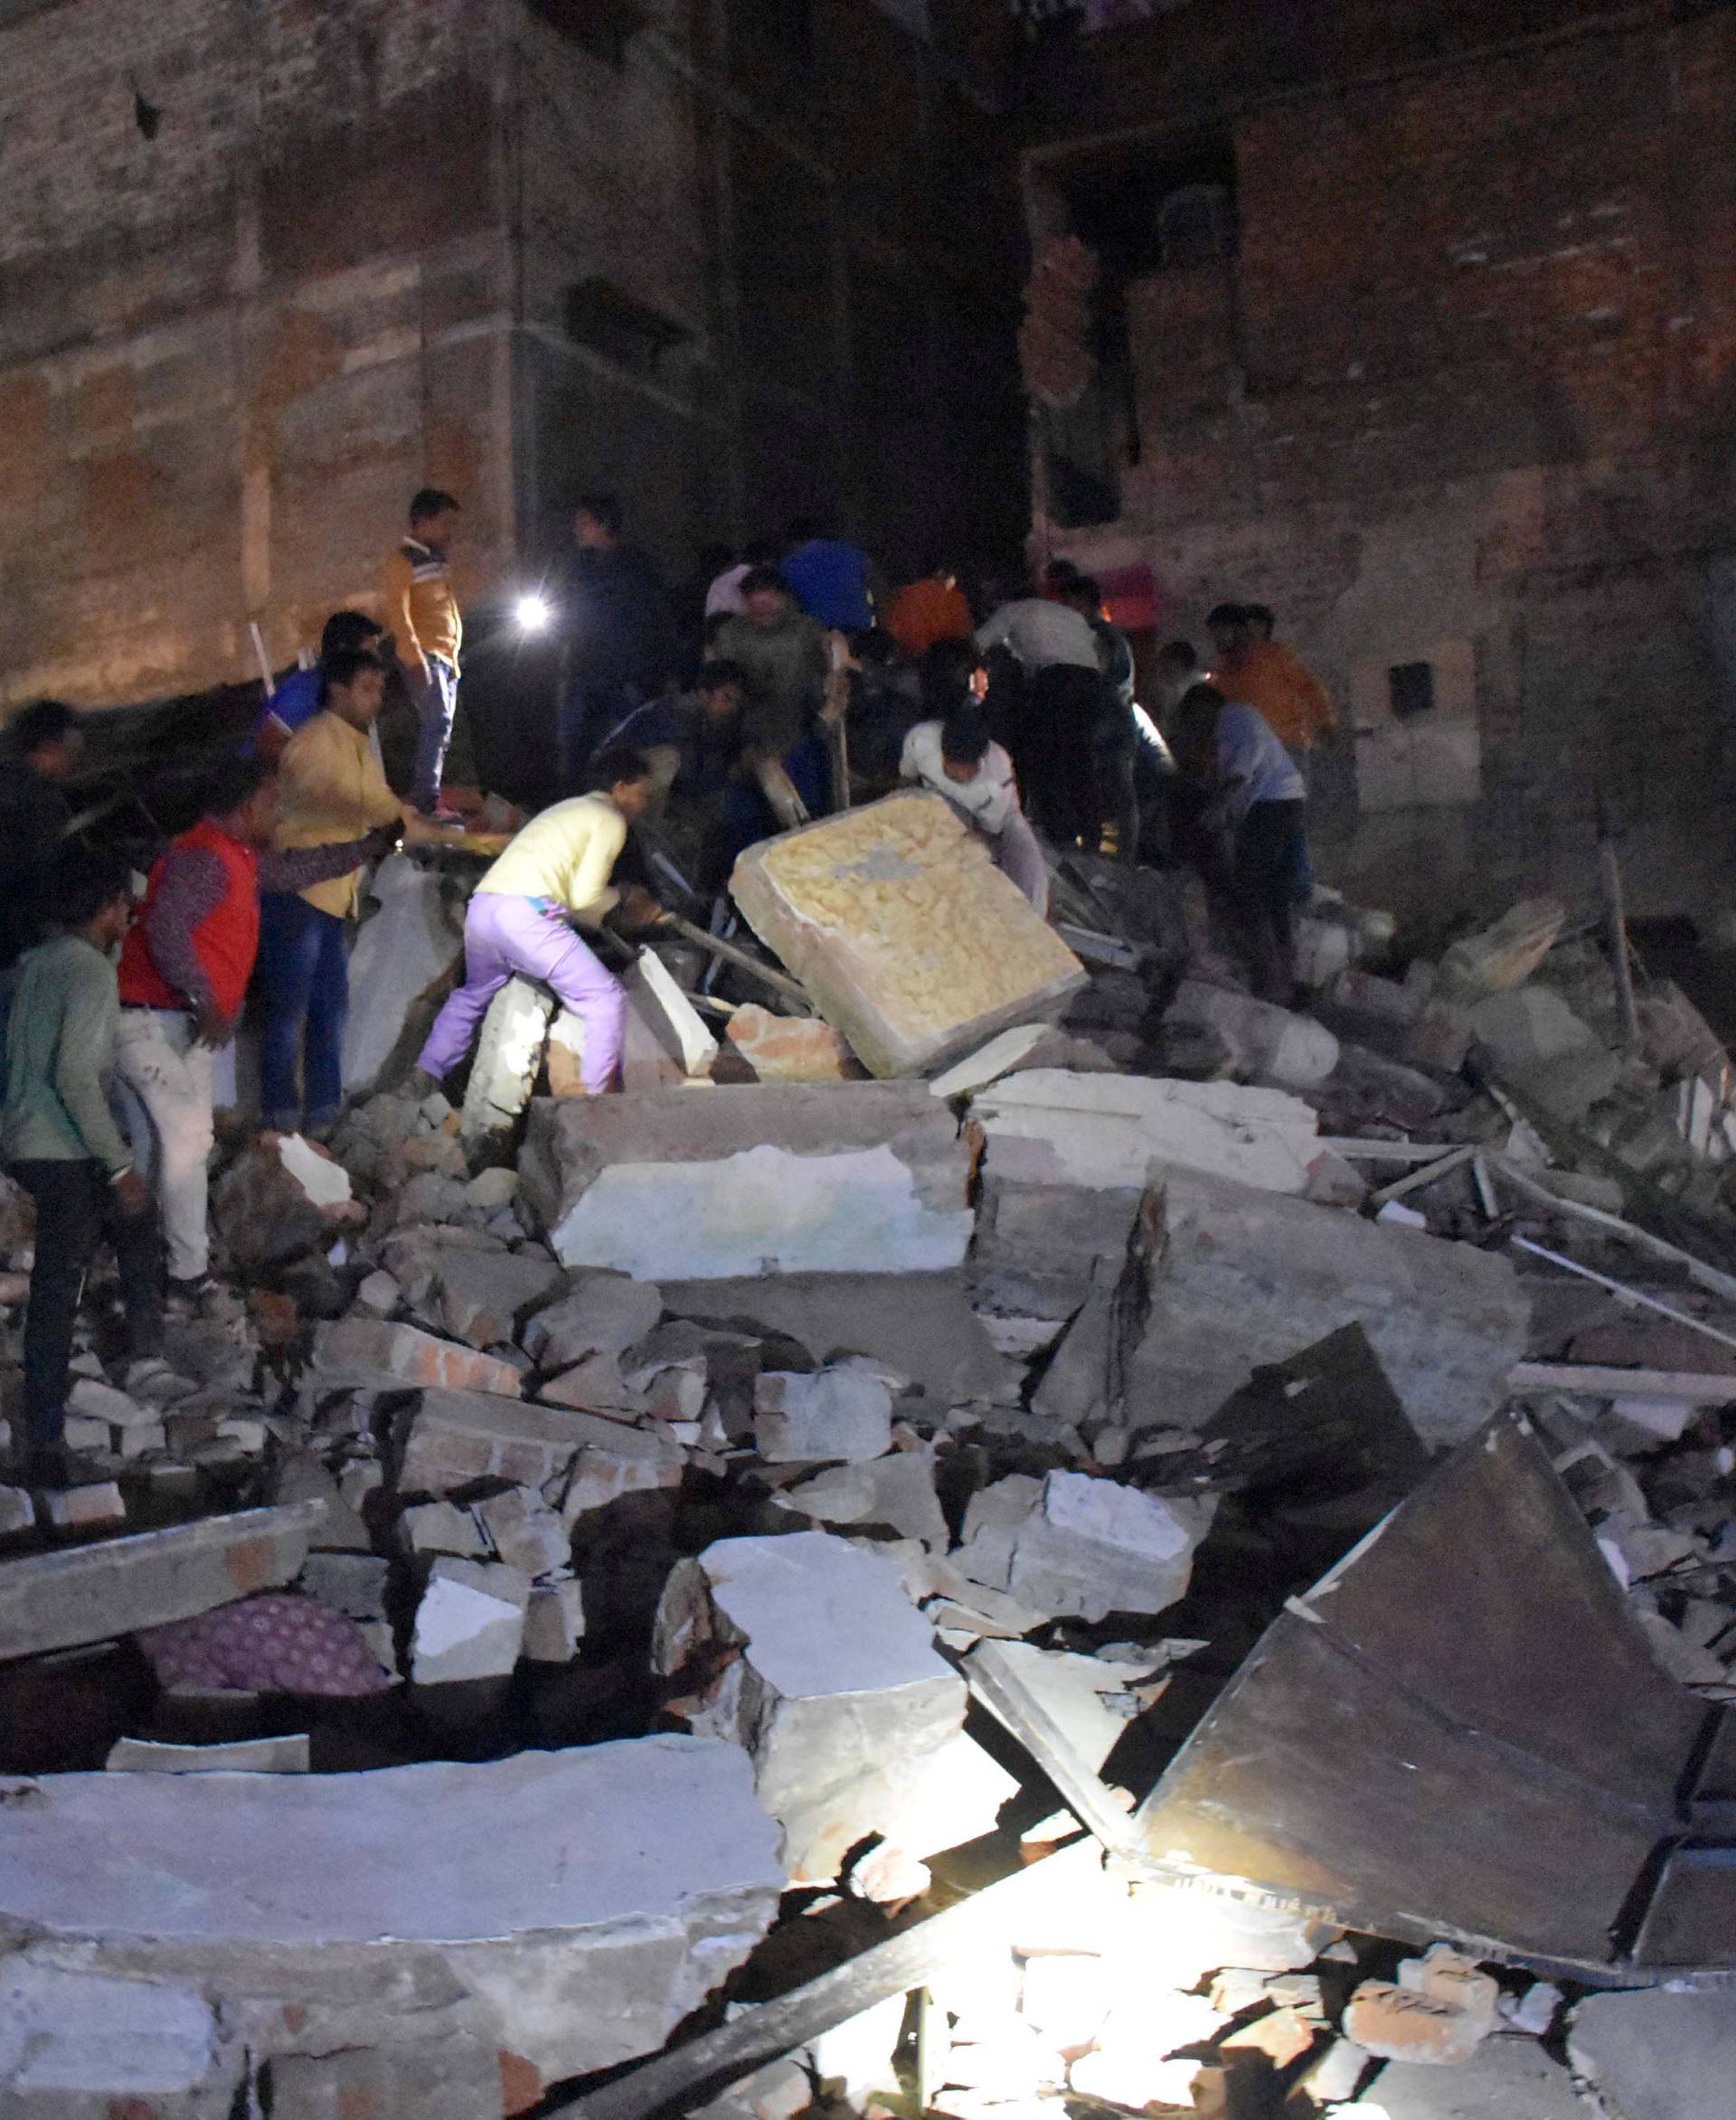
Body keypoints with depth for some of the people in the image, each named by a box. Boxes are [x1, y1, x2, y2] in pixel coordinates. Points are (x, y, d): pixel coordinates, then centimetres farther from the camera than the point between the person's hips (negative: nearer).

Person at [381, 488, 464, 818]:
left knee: (439, 729, 8)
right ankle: (428, 803, -20)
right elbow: (397, 613, -14)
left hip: (447, 658, 9)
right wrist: (415, 658, -20)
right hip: (426, 656, -9)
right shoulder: (403, 562, -7)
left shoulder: (438, 561, 20)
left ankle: (423, 799, 12)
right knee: (437, 723, -17)